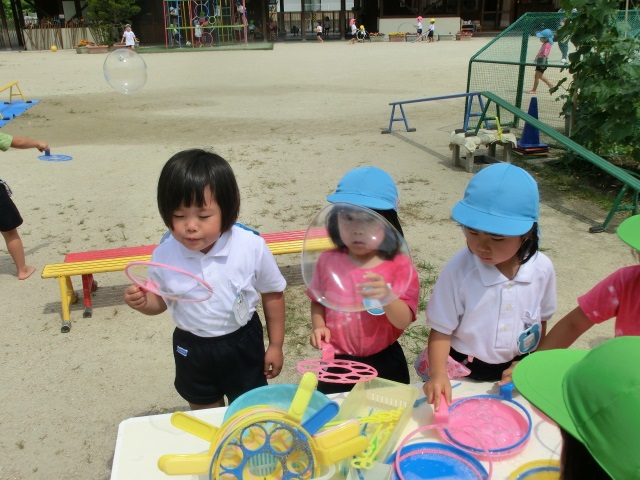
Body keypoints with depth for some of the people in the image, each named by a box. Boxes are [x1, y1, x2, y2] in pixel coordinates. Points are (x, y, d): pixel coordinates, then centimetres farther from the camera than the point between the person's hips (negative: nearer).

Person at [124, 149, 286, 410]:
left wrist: (275, 345, -2)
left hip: (242, 344, -2)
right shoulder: (164, 254, -19)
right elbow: (161, 300, 0)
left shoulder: (252, 247, -24)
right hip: (191, 349, 2)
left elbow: (273, 294, -8)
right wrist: (142, 301, -24)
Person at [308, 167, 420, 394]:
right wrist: (318, 327, -12)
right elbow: (318, 301, 7)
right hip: (337, 363, 1)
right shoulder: (328, 260, -8)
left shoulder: (399, 266, -14)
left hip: (384, 364, -1)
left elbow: (404, 321, -19)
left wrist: (387, 296, -37)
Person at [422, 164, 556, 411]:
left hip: (517, 372, 3)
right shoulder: (458, 270, -25)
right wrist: (438, 375, -31)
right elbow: (441, 331, -18)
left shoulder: (542, 269, -15)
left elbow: (541, 321, 2)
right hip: (466, 375, -2)